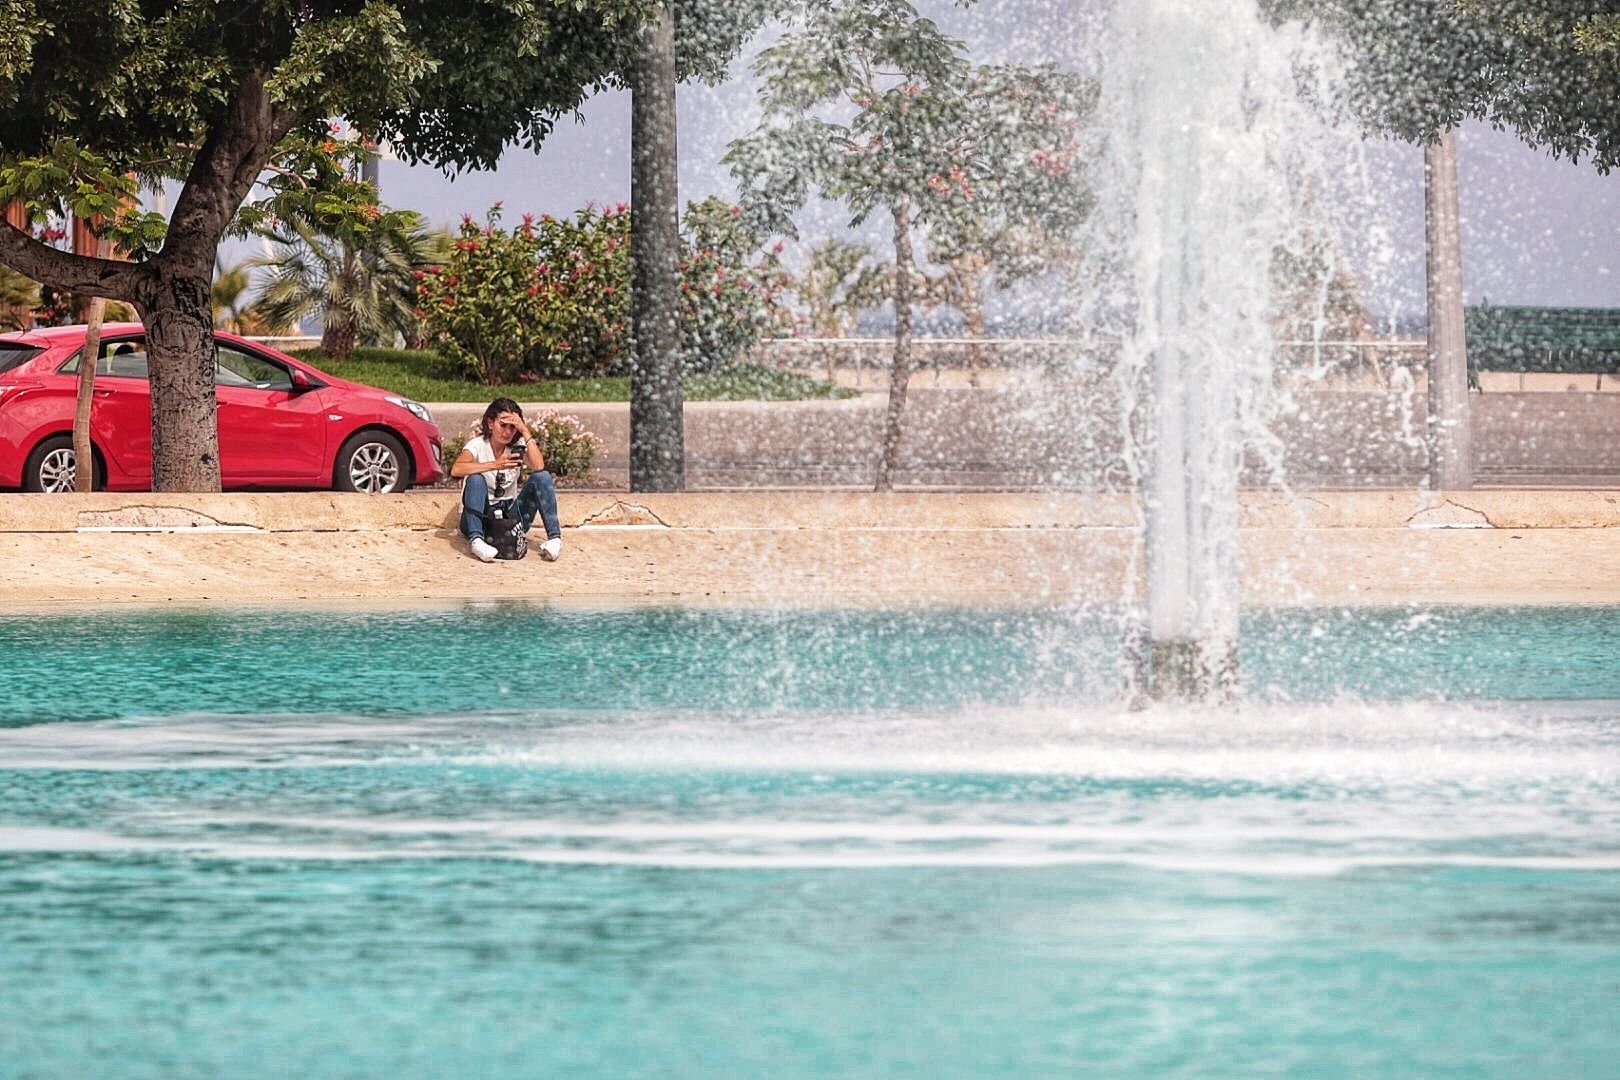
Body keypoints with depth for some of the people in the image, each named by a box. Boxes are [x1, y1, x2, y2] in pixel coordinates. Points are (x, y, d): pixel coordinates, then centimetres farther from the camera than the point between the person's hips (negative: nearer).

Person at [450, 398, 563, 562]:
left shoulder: (518, 446, 2)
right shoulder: (478, 445, -8)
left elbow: (538, 467, -19)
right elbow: (456, 470, -29)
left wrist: (525, 431, -19)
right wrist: (495, 465, -38)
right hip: (479, 519, -3)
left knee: (542, 477, -15)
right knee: (476, 479, -31)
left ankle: (554, 537, -25)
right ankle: (476, 539, -44)